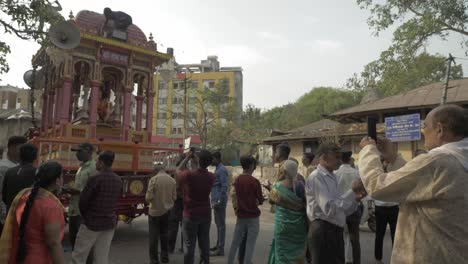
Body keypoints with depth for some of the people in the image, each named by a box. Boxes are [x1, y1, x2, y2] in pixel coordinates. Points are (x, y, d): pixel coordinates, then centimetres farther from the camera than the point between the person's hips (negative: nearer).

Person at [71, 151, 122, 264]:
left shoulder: (96, 179, -17)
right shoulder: (118, 180, 2)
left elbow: (83, 200, -10)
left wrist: (85, 215, 8)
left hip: (92, 222, -6)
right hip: (110, 222, 6)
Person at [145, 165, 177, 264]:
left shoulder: (153, 179, -13)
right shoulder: (172, 180, -3)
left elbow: (149, 197, -15)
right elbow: (174, 197, -1)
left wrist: (149, 200, 7)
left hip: (155, 211, -4)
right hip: (167, 211, 4)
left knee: (153, 237, 7)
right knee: (164, 235, 17)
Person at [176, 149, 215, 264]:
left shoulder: (189, 175, -19)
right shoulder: (211, 177, -6)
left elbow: (178, 170, 2)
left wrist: (187, 158, 6)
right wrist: (196, 163, 10)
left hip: (191, 214, -4)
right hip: (206, 214, 4)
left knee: (190, 244, 5)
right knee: (204, 243, 14)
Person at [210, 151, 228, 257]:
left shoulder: (222, 170, -15)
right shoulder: (217, 169, 16)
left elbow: (224, 187, -20)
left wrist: (219, 201, -21)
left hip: (219, 201, -10)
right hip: (216, 200, 10)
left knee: (221, 224, -3)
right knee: (218, 223, 17)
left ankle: (220, 249, 3)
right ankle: (218, 245, 28)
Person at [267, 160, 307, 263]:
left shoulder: (278, 186, -11)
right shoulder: (301, 186, -11)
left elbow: (271, 200, 6)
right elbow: (306, 204, -6)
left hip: (283, 225, -1)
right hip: (299, 225, 1)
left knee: (283, 252, 11)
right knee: (297, 253, 16)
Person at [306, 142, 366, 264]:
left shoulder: (333, 177, 14)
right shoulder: (316, 177, -14)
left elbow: (341, 210, 16)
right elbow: (329, 209, -23)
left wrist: (355, 199, 0)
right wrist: (352, 191, -20)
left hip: (335, 230, 9)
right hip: (323, 231, -9)